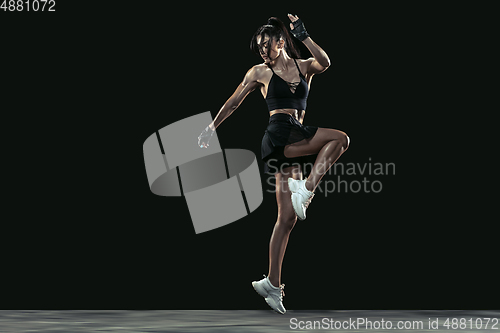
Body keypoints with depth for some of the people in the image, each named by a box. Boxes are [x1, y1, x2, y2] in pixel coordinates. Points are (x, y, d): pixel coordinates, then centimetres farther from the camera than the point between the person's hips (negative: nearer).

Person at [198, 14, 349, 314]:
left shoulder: (304, 67, 15)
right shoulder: (260, 72, 10)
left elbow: (325, 63, -8)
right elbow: (233, 102, 17)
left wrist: (304, 36, -14)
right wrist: (212, 127, 18)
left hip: (296, 143, 4)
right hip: (280, 135, -4)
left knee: (288, 217, -1)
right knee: (340, 138, -24)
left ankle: (272, 284, 0)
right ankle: (305, 190, -23)